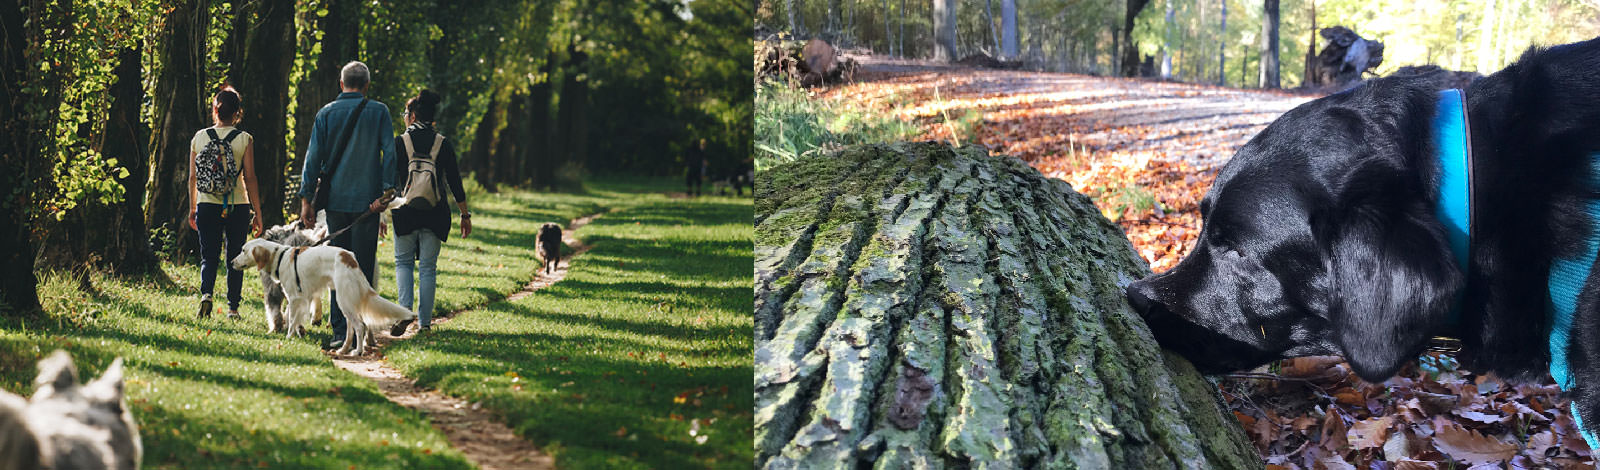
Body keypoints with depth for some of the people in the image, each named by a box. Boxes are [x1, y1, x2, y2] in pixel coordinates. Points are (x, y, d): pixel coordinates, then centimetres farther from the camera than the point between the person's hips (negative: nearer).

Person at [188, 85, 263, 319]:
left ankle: (206, 293, -18)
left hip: (207, 205, 1)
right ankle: (233, 308, 11)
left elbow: (192, 178, 5)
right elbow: (250, 178, -5)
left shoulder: (199, 137, 1)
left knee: (209, 256, 8)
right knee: (235, 258, 10)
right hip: (237, 206, -1)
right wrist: (257, 212, 2)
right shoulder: (244, 139, -5)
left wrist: (192, 209, 16)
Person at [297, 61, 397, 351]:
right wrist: (386, 191, -5)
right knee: (363, 267, 2)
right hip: (367, 201, -1)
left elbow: (313, 157, 2)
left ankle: (340, 332, 2)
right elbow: (389, 153, -6)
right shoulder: (379, 112, 2)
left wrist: (306, 199, 3)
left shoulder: (326, 113, 5)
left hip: (336, 200, 2)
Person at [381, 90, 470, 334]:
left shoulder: (399, 142, -2)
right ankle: (424, 321, 6)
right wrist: (465, 215, 10)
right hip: (435, 212, 1)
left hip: (406, 210, -1)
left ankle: (405, 311, -7)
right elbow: (454, 182, 4)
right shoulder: (443, 144, 3)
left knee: (403, 261, 13)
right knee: (428, 267, 8)